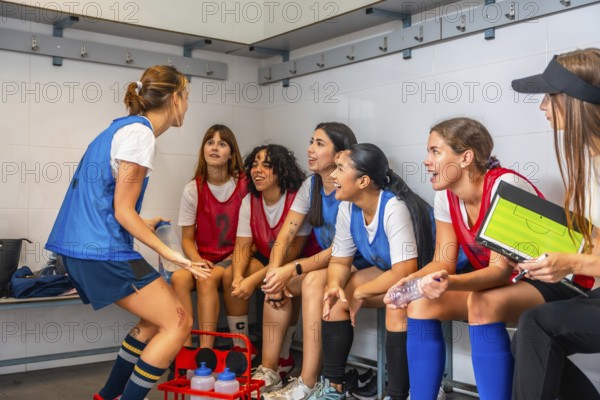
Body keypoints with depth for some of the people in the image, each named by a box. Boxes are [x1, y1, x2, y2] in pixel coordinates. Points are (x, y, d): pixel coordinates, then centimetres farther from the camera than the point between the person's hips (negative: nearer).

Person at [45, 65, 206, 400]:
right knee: (178, 323, -5)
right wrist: (169, 253, -15)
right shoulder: (139, 133, -13)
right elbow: (123, 211, -15)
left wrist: (144, 226, 32)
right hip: (102, 251, -10)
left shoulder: (125, 128, 16)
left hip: (84, 246, 10)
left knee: (155, 320, 17)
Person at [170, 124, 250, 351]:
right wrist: (197, 260, -15)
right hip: (205, 260, 2)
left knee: (207, 279, -33)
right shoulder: (193, 190, 2)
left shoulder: (244, 186, -4)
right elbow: (187, 239, 5)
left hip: (234, 259, -2)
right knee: (178, 279, -29)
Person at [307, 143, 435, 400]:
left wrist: (359, 293, -22)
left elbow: (405, 273, -34)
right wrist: (335, 286, -24)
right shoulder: (348, 208, -9)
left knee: (397, 306, -35)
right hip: (388, 271, 8)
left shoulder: (395, 208, -31)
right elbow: (340, 261, -1)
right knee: (336, 296, -7)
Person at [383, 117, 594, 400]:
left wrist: (451, 283, -45)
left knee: (482, 306, -35)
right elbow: (444, 261, -3)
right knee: (422, 304, -12)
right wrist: (413, 280, -24)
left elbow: (502, 269, -27)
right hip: (498, 286, 7)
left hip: (552, 285, -7)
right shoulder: (446, 196, -3)